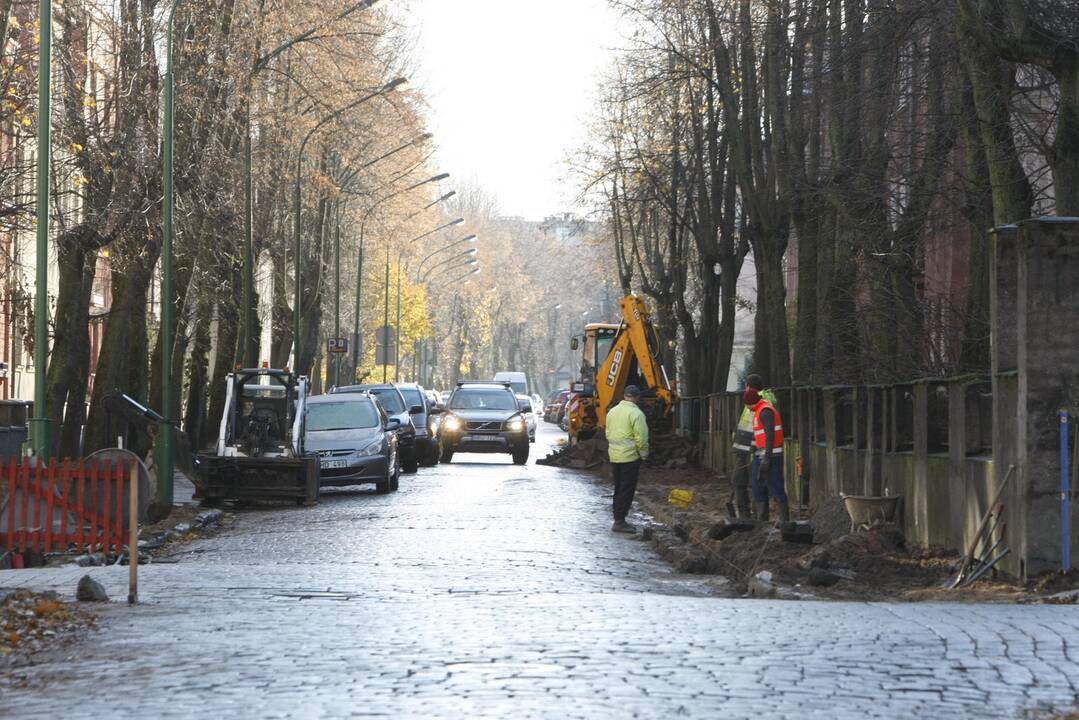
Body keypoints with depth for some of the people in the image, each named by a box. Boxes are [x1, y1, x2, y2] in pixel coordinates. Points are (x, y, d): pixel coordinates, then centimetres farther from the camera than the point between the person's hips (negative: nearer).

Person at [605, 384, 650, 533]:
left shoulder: (612, 411, 10)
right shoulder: (636, 413, -14)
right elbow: (641, 437, -17)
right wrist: (644, 454, -4)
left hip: (614, 456, 7)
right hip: (630, 456, -7)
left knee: (619, 489, 16)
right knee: (627, 490, -3)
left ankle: (618, 519, 20)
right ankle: (619, 521, -5)